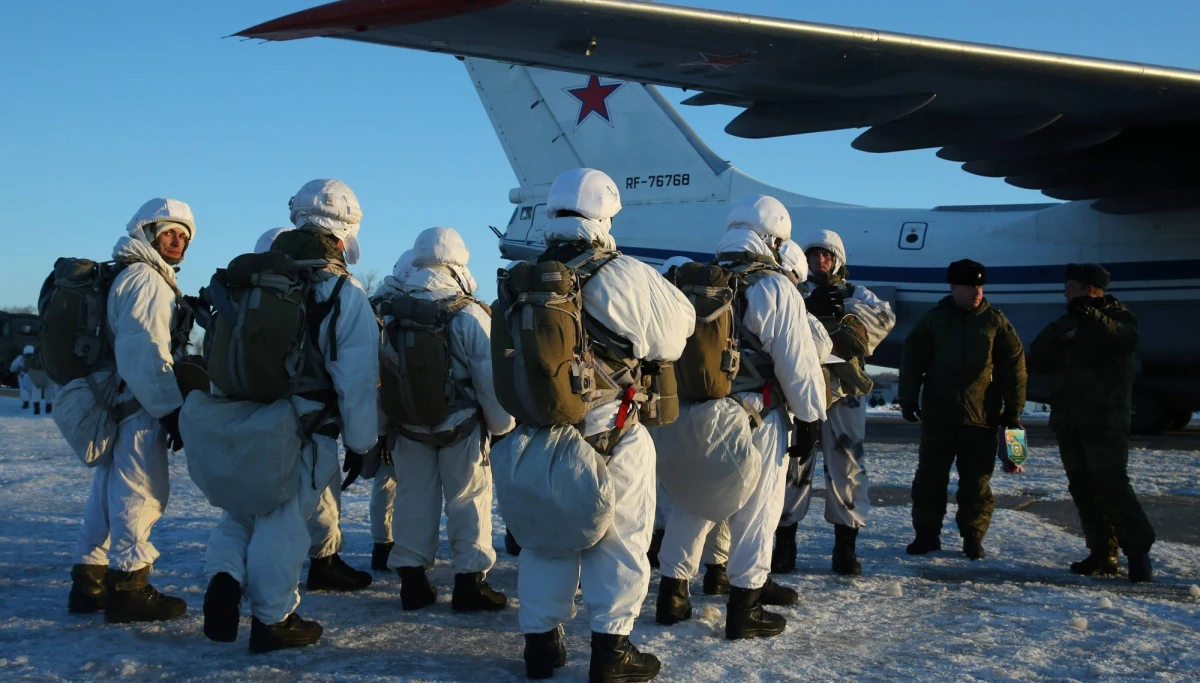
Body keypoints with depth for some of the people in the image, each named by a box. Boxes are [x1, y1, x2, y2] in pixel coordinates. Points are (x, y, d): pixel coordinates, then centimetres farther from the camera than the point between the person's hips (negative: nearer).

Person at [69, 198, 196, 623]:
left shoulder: (134, 279, 22)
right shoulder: (146, 279, -12)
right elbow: (146, 352, -22)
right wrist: (171, 409, -22)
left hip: (115, 404, 11)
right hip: (138, 407, -11)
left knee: (110, 489, 15)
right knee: (141, 490, -7)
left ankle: (89, 581, 22)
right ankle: (128, 587, -5)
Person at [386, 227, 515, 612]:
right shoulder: (469, 314, -15)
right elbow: (490, 376, -14)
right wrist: (502, 423, 0)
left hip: (408, 425, 4)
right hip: (461, 425, -4)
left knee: (414, 499, 12)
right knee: (469, 500, 6)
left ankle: (413, 581, 17)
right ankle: (469, 584, 8)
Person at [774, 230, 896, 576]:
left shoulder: (856, 294, 14)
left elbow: (885, 316, -6)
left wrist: (846, 310, -15)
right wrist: (807, 307, -22)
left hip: (843, 394, 1)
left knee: (847, 467, 0)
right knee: (792, 466, 2)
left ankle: (845, 549, 9)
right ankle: (784, 545, 11)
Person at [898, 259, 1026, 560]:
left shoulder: (995, 321, 2)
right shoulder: (933, 320, 3)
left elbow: (1014, 366, 4)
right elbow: (912, 361, 6)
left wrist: (1013, 410, 1)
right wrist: (909, 400, 0)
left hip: (982, 417, -1)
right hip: (938, 415, 1)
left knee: (976, 481, 4)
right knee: (930, 476, 5)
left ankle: (973, 538, 13)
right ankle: (926, 534, 15)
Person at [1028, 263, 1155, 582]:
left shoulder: (1117, 316, 1)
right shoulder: (1067, 322, 17)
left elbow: (1126, 342, -22)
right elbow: (1036, 359, 6)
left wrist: (1094, 318, -32)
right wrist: (1061, 337, -10)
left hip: (1105, 420, -7)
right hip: (1068, 421, 7)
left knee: (1112, 485, -15)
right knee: (1083, 490, 4)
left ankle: (1138, 553, -12)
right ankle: (1102, 554, 8)